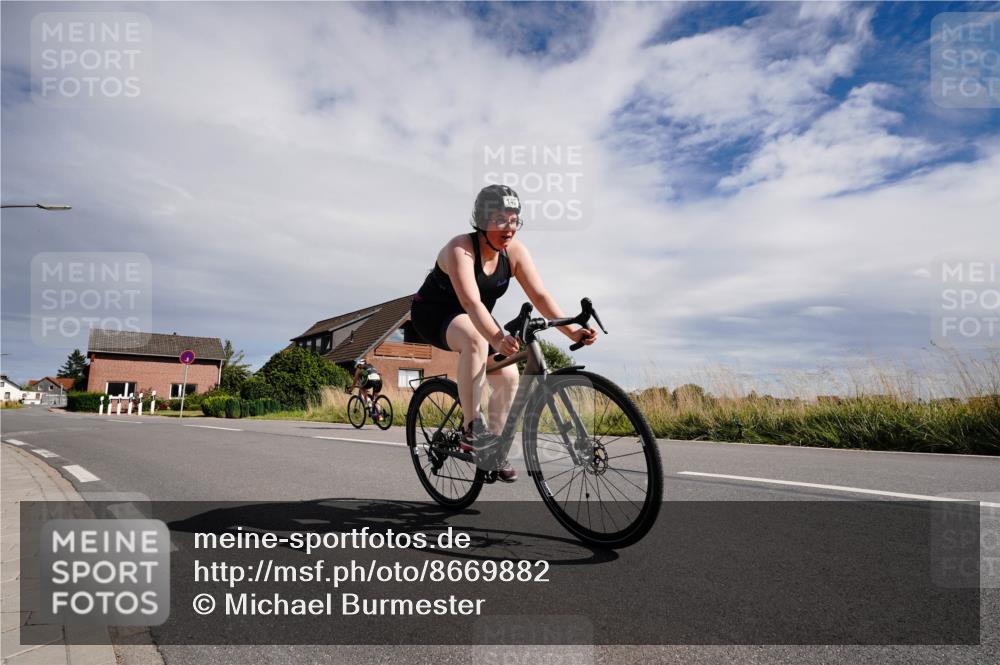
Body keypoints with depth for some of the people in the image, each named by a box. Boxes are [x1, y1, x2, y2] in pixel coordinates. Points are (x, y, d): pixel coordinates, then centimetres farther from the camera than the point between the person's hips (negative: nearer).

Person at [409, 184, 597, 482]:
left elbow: (540, 295, -20)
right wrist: (497, 338, -60)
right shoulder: (461, 249, -29)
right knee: (476, 339, -38)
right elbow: (471, 302, -44)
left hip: (474, 317, 6)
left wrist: (571, 330, -33)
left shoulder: (515, 251, -13)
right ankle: (471, 427, -28)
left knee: (508, 377, -9)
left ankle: (495, 451, 9)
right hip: (433, 314, -6)